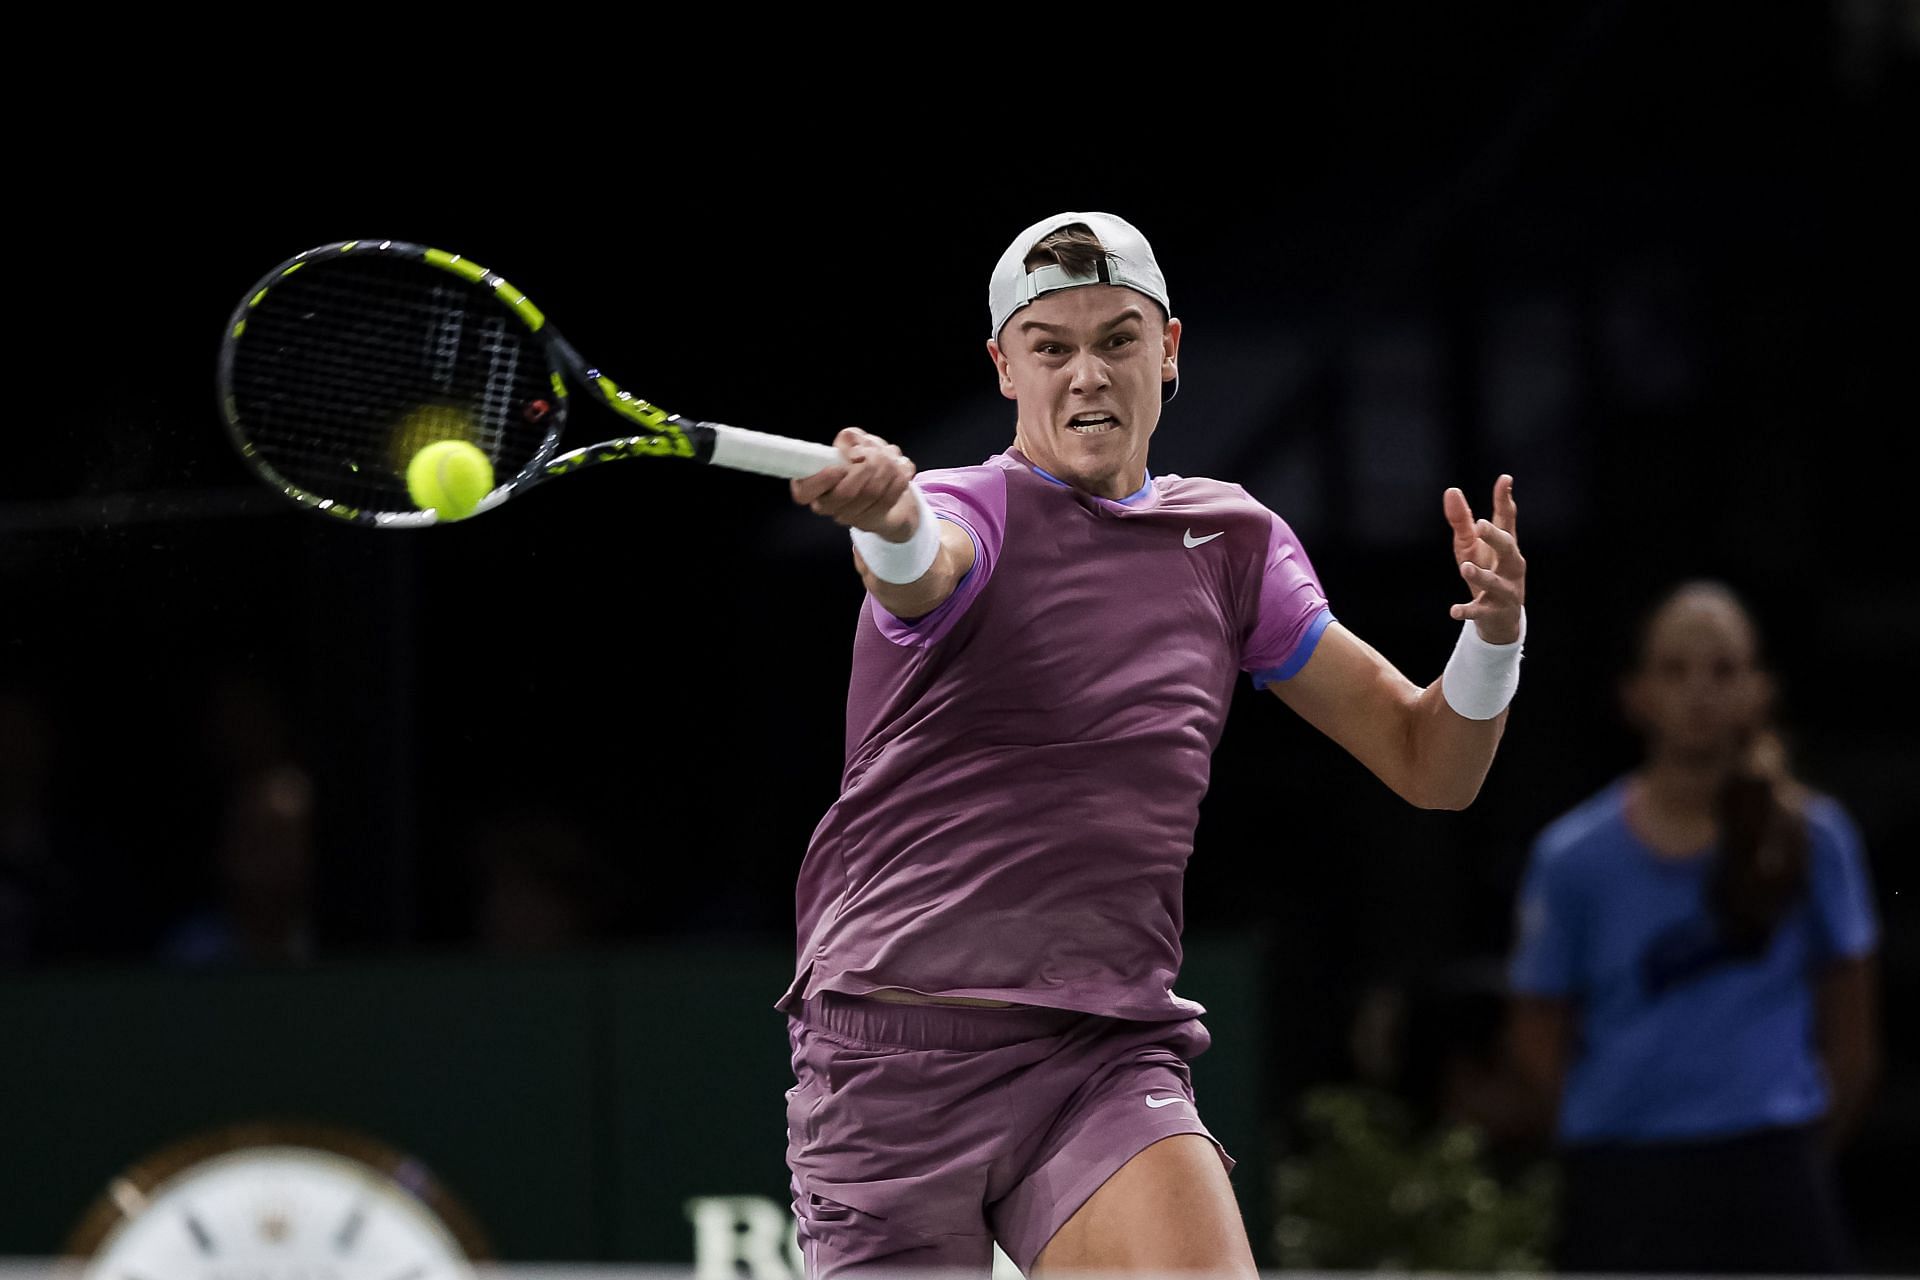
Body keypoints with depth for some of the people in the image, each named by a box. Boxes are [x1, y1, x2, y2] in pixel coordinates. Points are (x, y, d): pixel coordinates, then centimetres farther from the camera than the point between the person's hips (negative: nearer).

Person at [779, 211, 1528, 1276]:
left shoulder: (1232, 540, 14)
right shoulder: (973, 514, -1)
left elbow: (1430, 765, 16)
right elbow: (919, 573, -28)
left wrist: (1495, 629, -5)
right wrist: (888, 519, -53)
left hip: (1108, 1062, 3)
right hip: (890, 1058, -3)